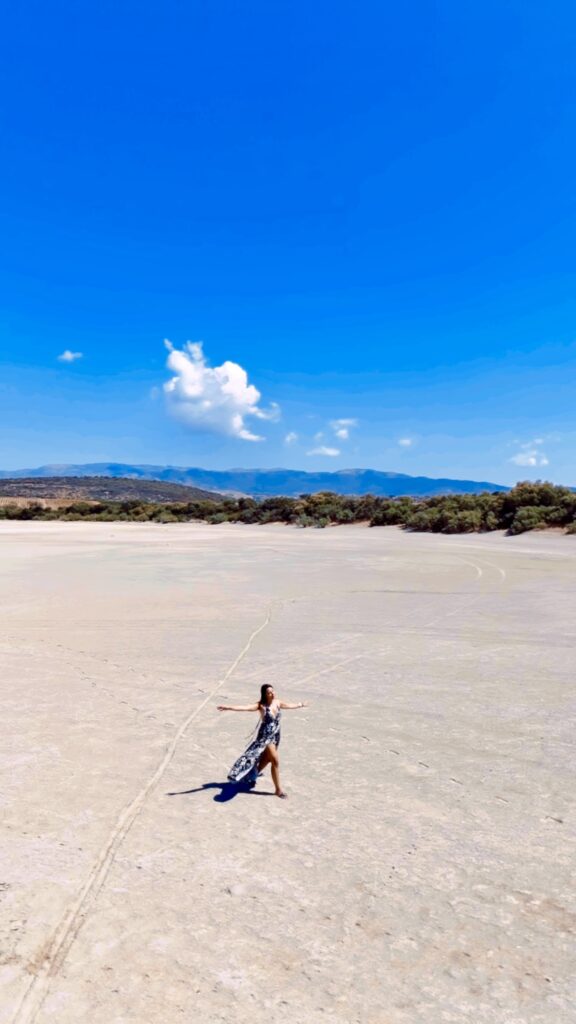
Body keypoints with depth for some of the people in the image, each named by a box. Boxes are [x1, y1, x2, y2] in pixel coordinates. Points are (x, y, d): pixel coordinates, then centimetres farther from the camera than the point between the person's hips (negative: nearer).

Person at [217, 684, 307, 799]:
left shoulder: (278, 702, -2)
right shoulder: (261, 706, -20)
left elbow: (289, 706, 19)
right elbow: (245, 707, -34)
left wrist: (300, 704, 35)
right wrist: (228, 707, -47)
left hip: (275, 736, 7)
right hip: (265, 736, -7)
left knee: (266, 759, 19)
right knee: (275, 761, -10)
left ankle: (251, 777, 42)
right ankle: (278, 789, 5)